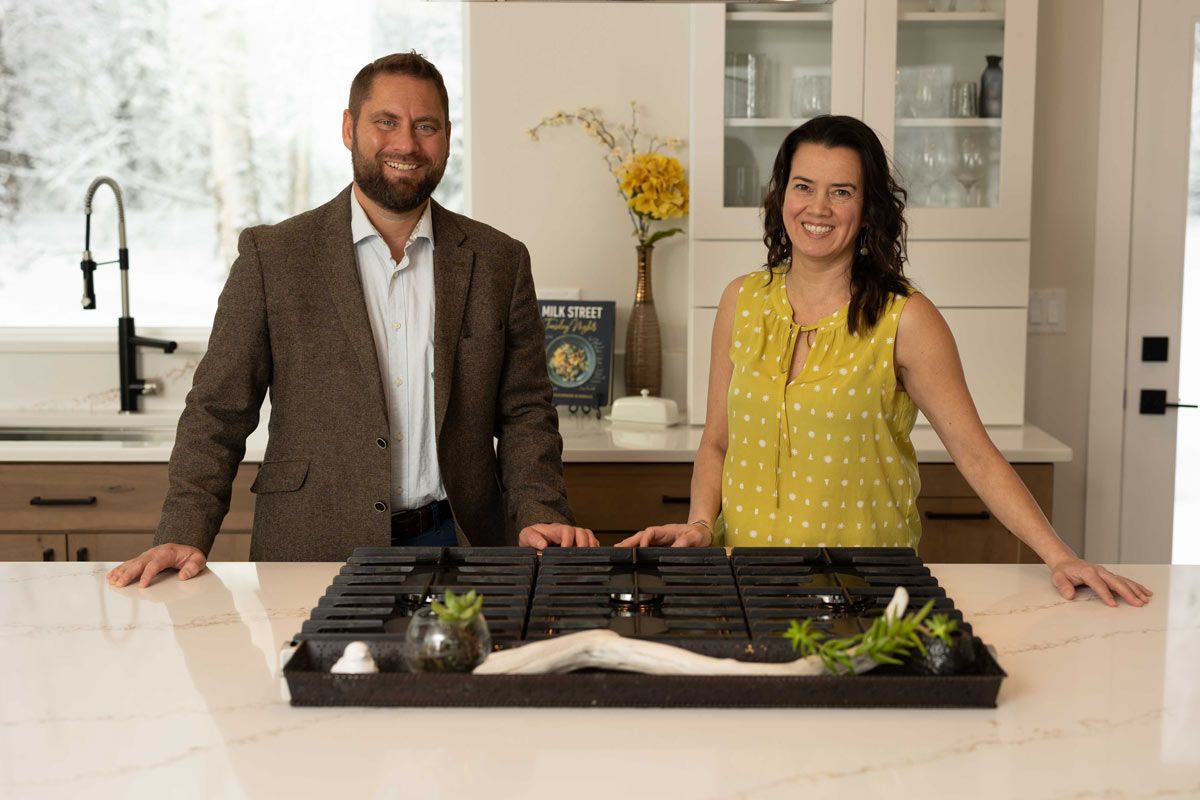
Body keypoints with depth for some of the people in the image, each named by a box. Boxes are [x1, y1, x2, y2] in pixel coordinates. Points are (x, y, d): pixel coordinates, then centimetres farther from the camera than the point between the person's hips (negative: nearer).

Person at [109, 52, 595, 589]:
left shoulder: (500, 263, 9)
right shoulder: (272, 256, 3)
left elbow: (525, 415, 12)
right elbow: (219, 412, 3)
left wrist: (540, 515, -5)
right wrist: (185, 534, -9)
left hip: (452, 546, 1)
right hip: (313, 556, -1)